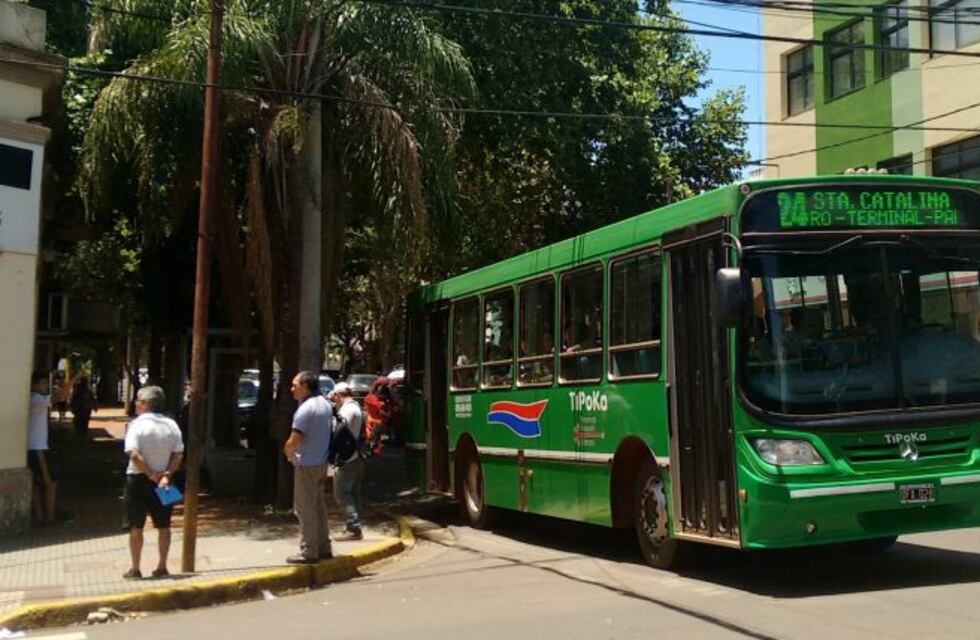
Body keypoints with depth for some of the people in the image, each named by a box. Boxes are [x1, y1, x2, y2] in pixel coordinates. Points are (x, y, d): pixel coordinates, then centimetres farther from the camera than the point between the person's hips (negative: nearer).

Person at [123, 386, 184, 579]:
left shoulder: (137, 425, -13)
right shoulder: (171, 425, 0)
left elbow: (134, 455, -22)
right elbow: (178, 455, -5)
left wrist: (150, 474, -14)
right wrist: (166, 475, -9)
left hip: (138, 479, -4)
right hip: (162, 481, 4)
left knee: (136, 527, 7)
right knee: (163, 526, 12)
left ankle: (135, 569, 12)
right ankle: (162, 567, 17)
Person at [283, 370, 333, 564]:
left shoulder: (305, 409, -20)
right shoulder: (325, 404, 9)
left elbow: (294, 440, -23)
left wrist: (287, 452, -2)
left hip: (306, 465, -9)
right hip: (322, 462, 9)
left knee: (305, 509, -1)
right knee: (319, 506, 16)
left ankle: (308, 552, 3)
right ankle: (323, 547, 21)